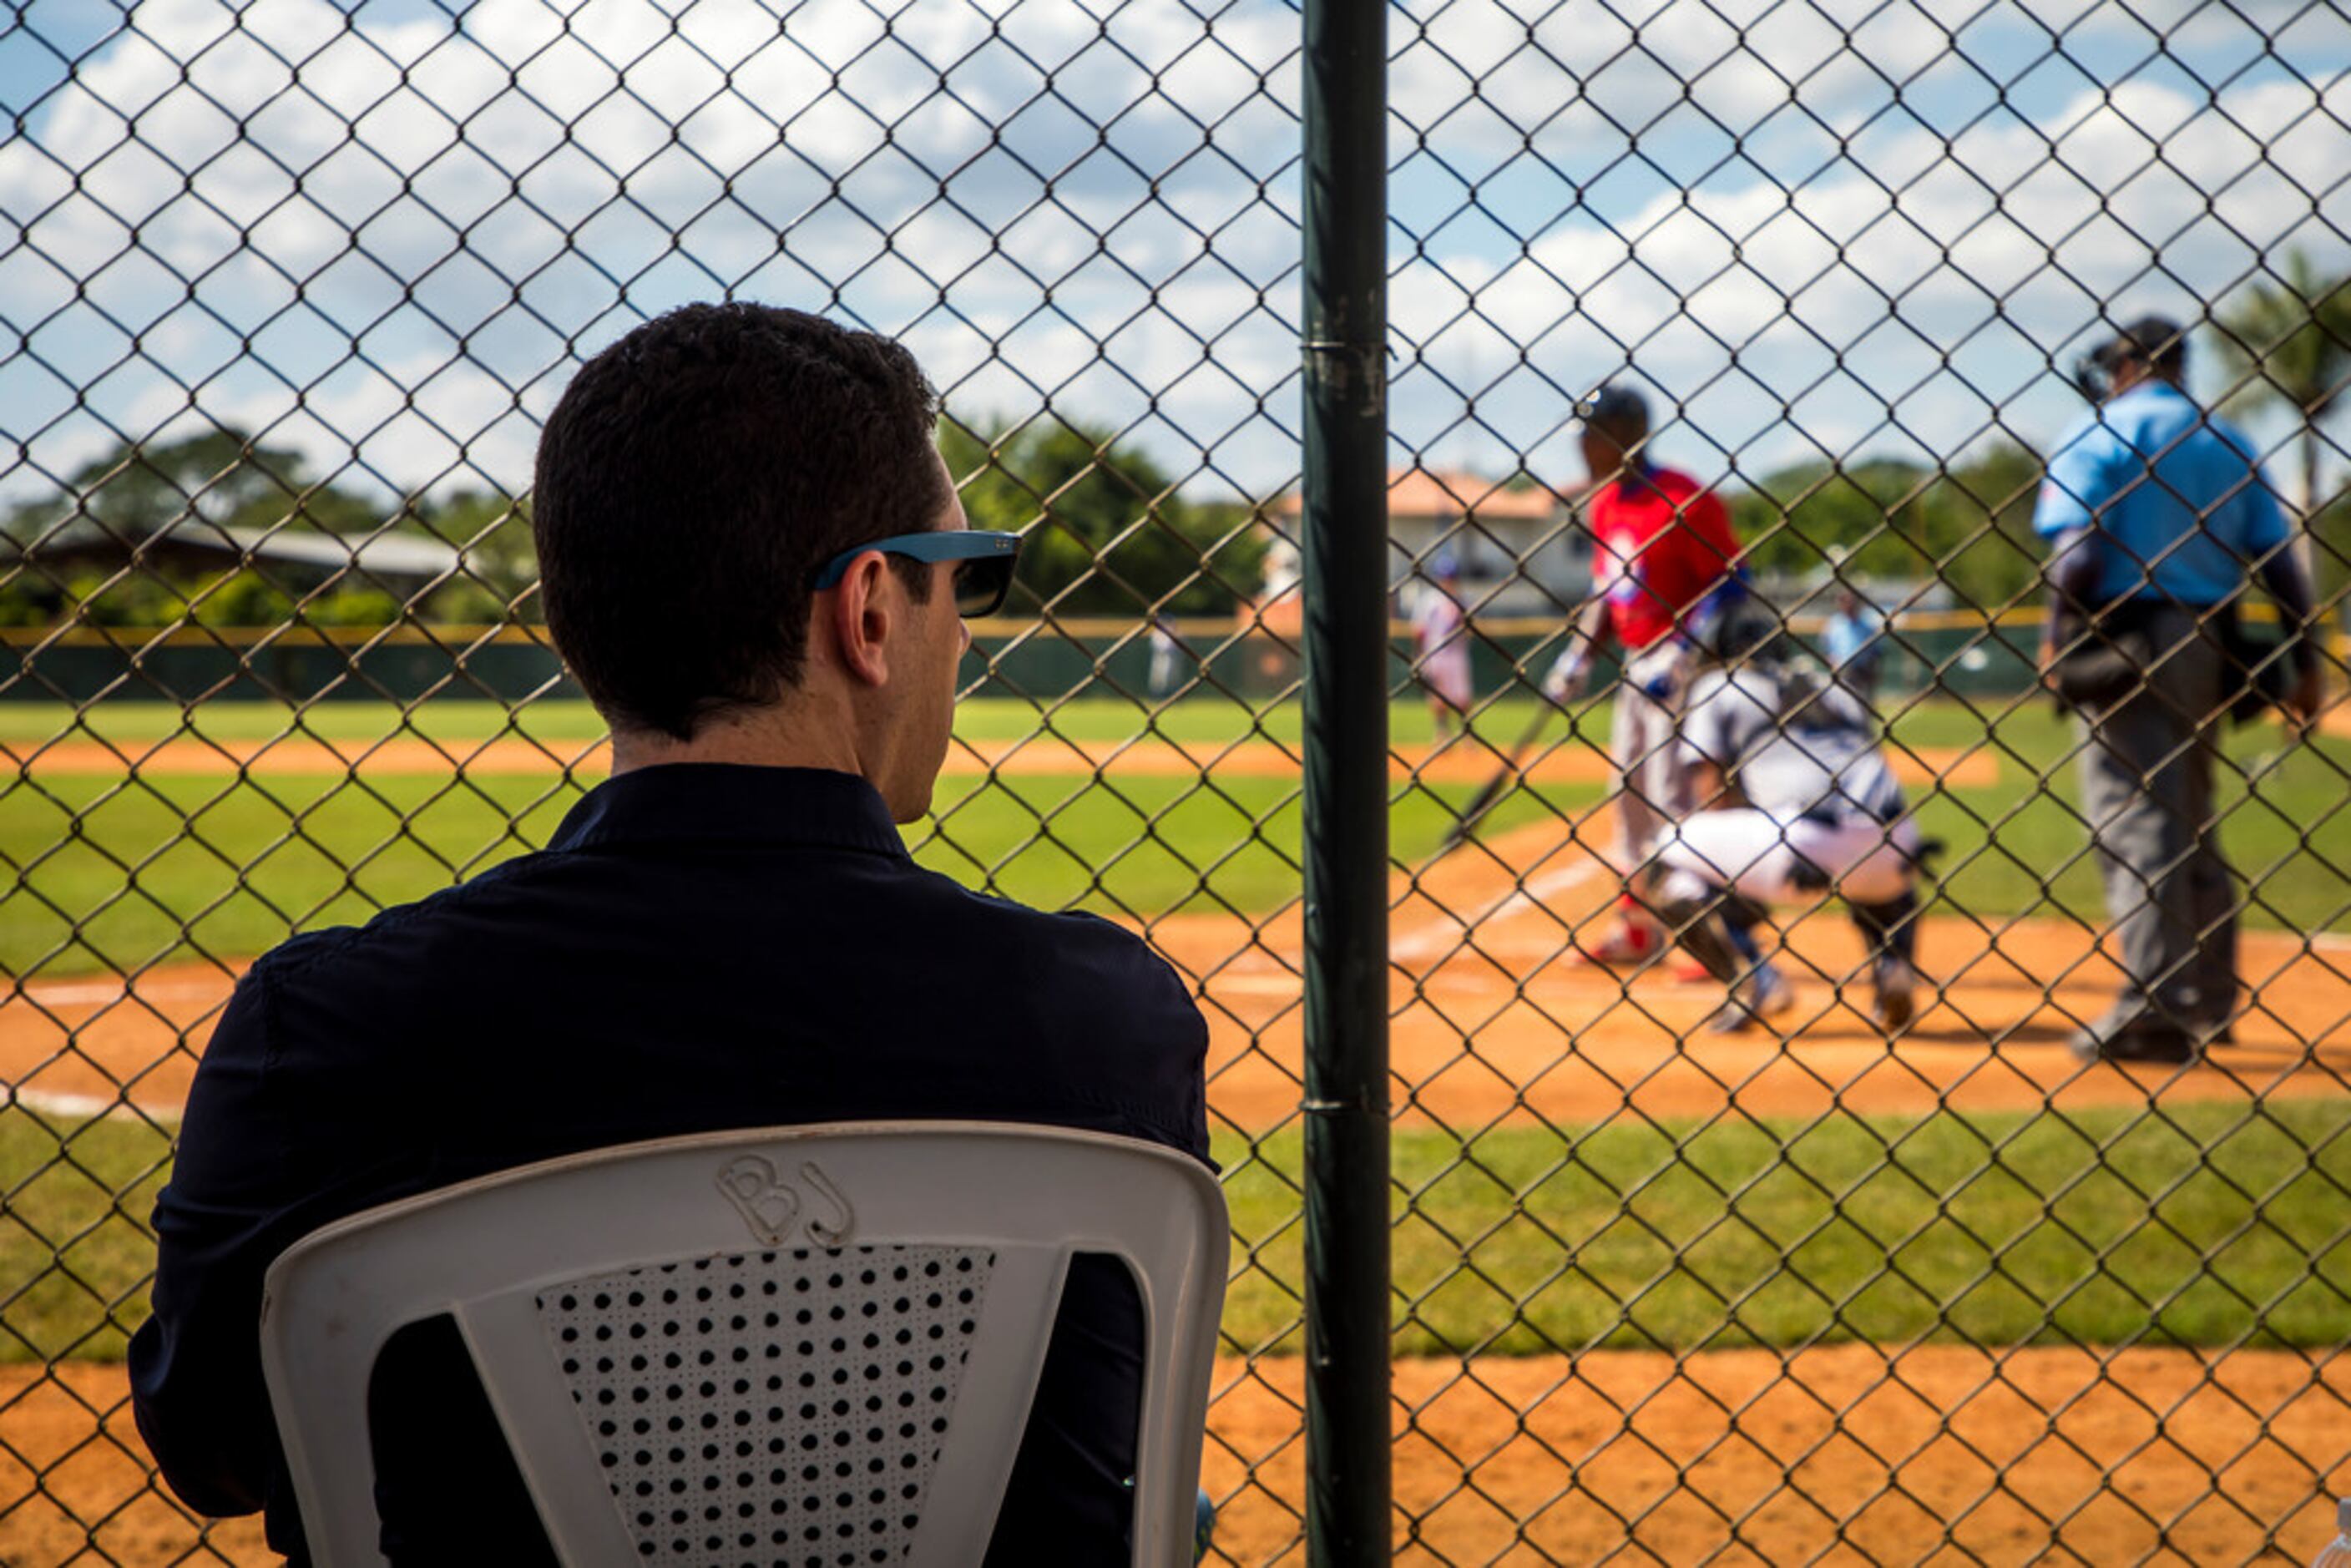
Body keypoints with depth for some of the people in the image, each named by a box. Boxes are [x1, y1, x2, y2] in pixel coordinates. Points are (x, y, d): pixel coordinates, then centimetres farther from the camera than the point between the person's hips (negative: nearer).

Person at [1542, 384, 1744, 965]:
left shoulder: (1686, 501, -17)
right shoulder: (1604, 503, 9)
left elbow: (1729, 588, -17)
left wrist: (1677, 655, -22)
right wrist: (1579, 655, 11)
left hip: (1680, 664, -9)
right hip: (1635, 665, 9)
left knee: (1674, 795, -11)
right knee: (1629, 790, 13)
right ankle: (1636, 926, 24)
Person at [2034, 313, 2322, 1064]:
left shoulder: (2097, 433, -3)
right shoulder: (2225, 441, 14)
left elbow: (2076, 556, -15)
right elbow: (2279, 562, 8)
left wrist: (2055, 638, -5)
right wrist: (2305, 660, 10)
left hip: (2122, 644, -6)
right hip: (2207, 652, 6)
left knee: (2134, 822, -8)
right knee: (2193, 824, 15)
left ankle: (2154, 1009, -15)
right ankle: (2210, 1001, 19)